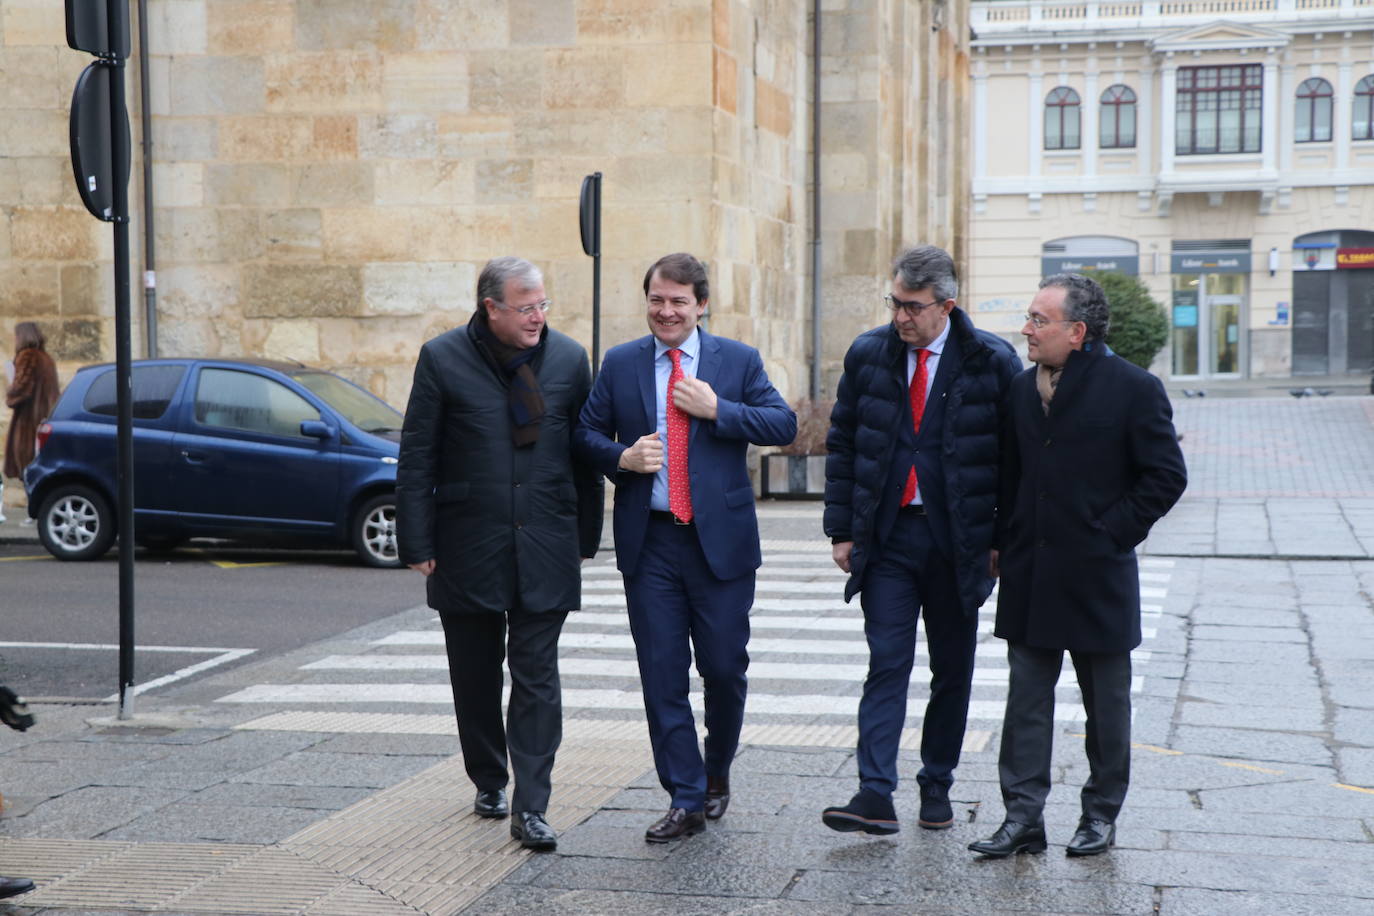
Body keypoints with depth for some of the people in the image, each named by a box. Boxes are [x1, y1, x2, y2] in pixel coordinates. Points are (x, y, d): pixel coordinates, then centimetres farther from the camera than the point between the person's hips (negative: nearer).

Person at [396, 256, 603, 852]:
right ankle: (489, 782, 33)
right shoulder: (443, 359, -4)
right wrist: (418, 545, -5)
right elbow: (416, 460, -1)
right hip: (468, 550, 0)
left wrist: (585, 538, 6)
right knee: (475, 677, 13)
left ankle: (530, 807, 0)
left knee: (537, 680, -2)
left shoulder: (569, 359, 2)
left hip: (545, 550, 0)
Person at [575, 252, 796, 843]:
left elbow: (784, 425, -4)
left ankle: (716, 772, 32)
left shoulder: (738, 361, 3)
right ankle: (686, 800, 11)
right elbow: (587, 433, 11)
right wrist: (621, 457, -9)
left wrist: (717, 409, -14)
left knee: (724, 667, 5)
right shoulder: (620, 364, 8)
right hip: (649, 542, 1)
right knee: (661, 677, 2)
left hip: (721, 539, -1)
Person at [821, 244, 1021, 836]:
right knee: (887, 663, -6)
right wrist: (841, 530, 3)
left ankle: (936, 787, 23)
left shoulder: (991, 362, -5)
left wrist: (1003, 539, -4)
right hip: (886, 536, 1)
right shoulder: (867, 356, 3)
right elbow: (842, 445, 8)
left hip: (957, 542, -1)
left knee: (952, 670, 9)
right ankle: (875, 795, -10)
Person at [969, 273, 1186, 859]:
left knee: (1106, 704, 9)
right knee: (1026, 698, 3)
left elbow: (1166, 476, -6)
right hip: (1029, 576, 4)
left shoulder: (1134, 389, -8)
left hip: (1097, 577, -4)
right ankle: (1022, 817, 7)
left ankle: (1101, 814, 22)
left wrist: (1113, 533, -10)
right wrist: (1003, 542, 10)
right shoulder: (1022, 389, 8)